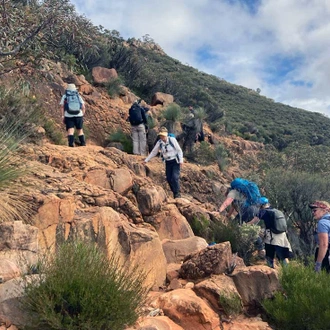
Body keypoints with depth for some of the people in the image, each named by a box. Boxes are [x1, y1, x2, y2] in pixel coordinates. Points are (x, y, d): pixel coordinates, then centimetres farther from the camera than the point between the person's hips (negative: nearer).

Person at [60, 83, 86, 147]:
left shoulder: (64, 96, 8)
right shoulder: (78, 96, 11)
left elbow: (62, 107, -1)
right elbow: (83, 107, 5)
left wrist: (63, 116, -1)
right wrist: (82, 115, 12)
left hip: (69, 116, -2)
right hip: (79, 115, 2)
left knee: (70, 130, -7)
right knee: (80, 130, 14)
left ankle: (71, 143, -25)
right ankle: (83, 144, 12)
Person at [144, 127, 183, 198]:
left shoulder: (172, 140, -10)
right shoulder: (159, 142, 1)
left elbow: (179, 150, -6)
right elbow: (153, 152, 10)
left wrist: (181, 160, -13)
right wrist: (146, 160, 10)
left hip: (175, 161, -5)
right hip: (167, 162, 5)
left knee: (175, 177, -16)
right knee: (169, 179, 0)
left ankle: (177, 194, -7)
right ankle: (174, 193, 14)